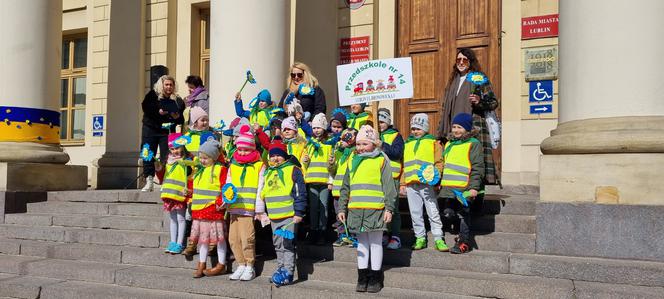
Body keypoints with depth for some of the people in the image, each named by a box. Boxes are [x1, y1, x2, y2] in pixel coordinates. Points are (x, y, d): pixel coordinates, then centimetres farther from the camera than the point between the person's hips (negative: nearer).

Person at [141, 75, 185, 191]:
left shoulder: (177, 100, 9)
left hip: (168, 131, 1)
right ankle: (149, 181, 2)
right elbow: (145, 108, -8)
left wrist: (177, 117, -11)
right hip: (151, 130, -1)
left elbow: (181, 120, 11)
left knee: (166, 156, -6)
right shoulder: (153, 95, 5)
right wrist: (158, 112, -20)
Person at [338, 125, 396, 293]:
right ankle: (362, 277, 18)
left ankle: (375, 278, 12)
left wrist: (389, 209, -8)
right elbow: (345, 188, 18)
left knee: (375, 242, 4)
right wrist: (342, 208, 14)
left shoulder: (382, 161, 0)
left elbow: (389, 187, -3)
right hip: (356, 209, 5)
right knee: (362, 243, 11)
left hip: (375, 209, -4)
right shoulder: (353, 162, 14)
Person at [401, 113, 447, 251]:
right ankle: (420, 238, 15)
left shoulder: (433, 142, 7)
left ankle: (439, 239, 0)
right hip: (410, 184, 4)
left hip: (427, 183, -4)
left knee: (433, 212, -4)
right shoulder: (407, 143, 20)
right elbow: (403, 165, 20)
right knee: (415, 213, 7)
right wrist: (402, 183, 13)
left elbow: (438, 162, 1)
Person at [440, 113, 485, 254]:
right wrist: (441, 182, 24)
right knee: (449, 213, 9)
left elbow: (477, 167, -10)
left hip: (464, 188, -7)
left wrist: (474, 187, -16)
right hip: (449, 187, 7)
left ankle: (464, 242, 6)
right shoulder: (449, 143, 19)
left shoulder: (473, 144, -4)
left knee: (463, 215, -1)